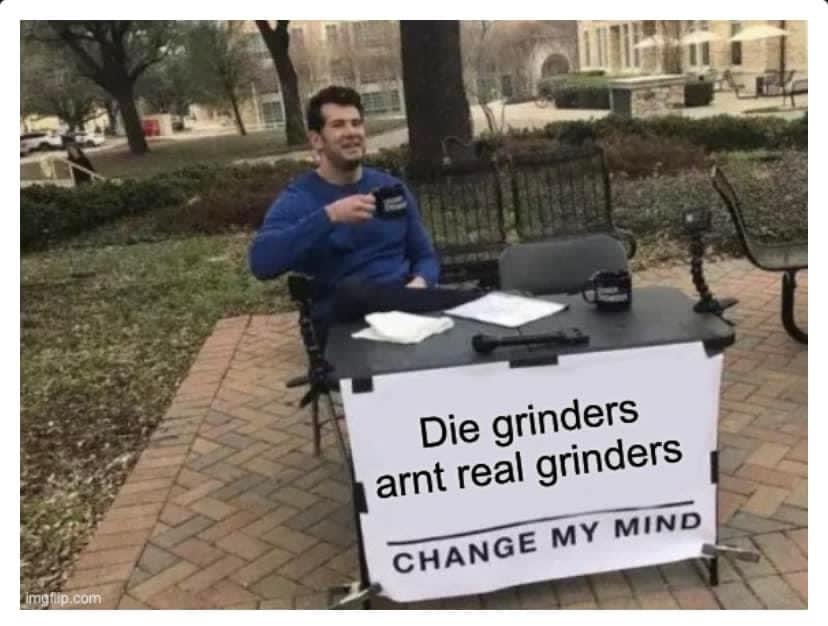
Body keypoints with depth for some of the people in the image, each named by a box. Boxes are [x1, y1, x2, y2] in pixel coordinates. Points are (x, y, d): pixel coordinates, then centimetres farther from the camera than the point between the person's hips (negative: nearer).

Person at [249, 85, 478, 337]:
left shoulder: (391, 187, 14)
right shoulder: (297, 198, 0)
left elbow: (425, 257, 17)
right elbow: (261, 263, -18)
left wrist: (419, 284, -8)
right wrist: (328, 216, -26)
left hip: (402, 301, 3)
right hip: (342, 316, -2)